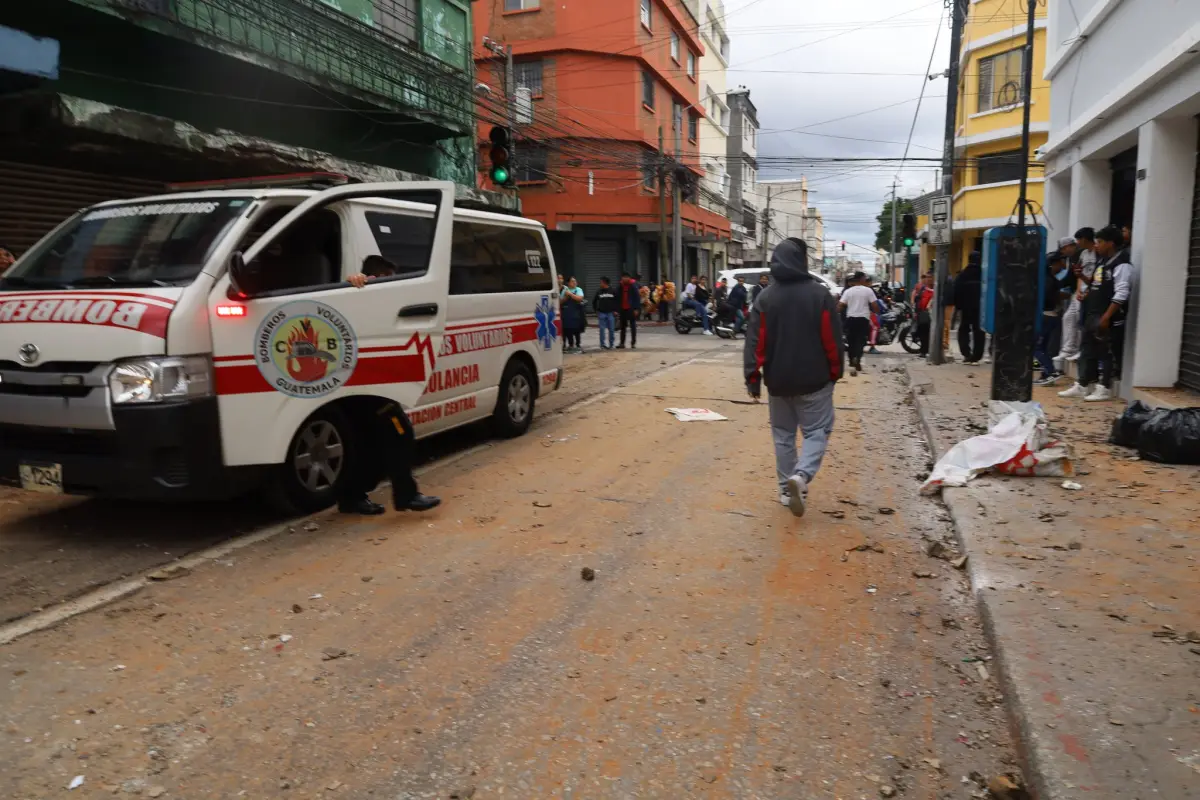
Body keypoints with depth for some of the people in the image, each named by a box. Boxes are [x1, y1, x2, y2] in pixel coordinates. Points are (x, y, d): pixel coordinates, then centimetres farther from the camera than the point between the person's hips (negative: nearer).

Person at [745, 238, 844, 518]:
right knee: (817, 431, 7)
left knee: (783, 434, 15)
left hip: (778, 379, 3)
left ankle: (787, 487, 17)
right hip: (814, 379, -2)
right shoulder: (820, 294, -9)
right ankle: (801, 475, -16)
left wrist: (753, 376, -2)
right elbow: (833, 339, -6)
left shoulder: (765, 297, -3)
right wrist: (835, 371, 6)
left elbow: (755, 341, -6)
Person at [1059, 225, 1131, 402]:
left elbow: (1121, 295, -20)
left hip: (1109, 318, -10)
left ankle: (1104, 388, 7)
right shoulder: (1102, 262, 15)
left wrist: (1106, 317, -23)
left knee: (1107, 353, 0)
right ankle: (1082, 386, 20)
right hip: (1092, 314, 10)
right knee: (1087, 349, 13)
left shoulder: (1121, 265, -14)